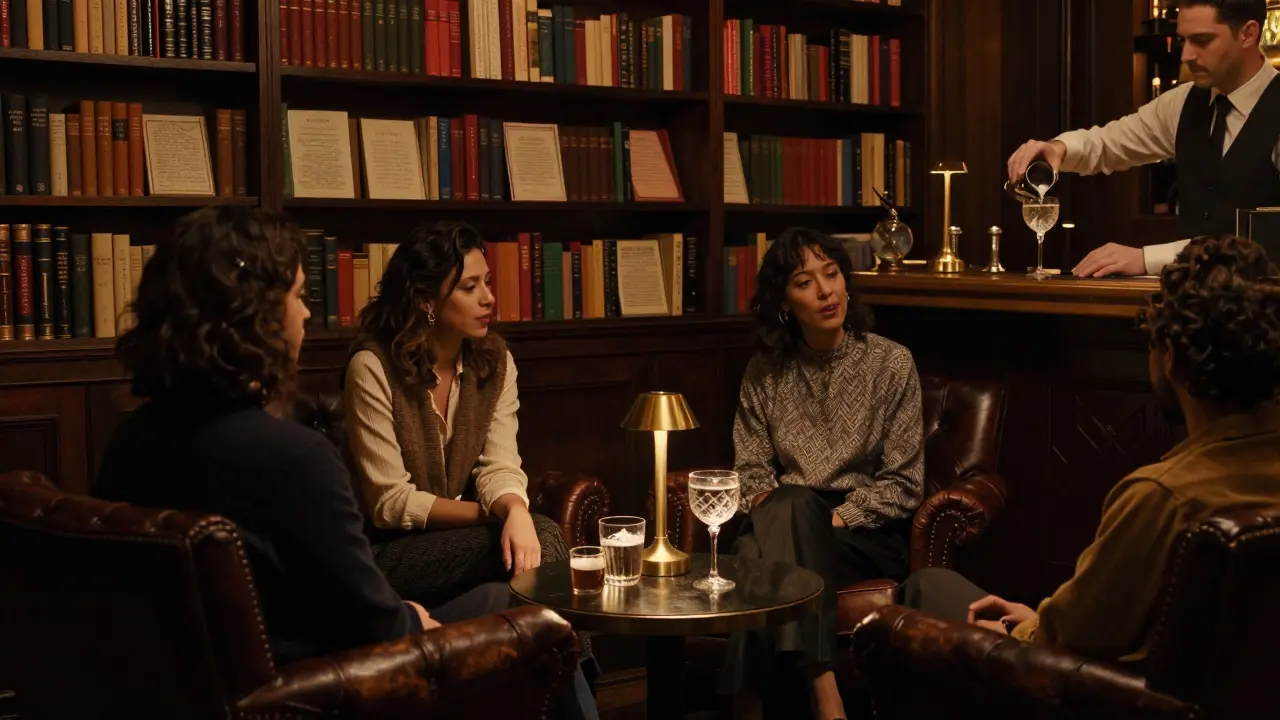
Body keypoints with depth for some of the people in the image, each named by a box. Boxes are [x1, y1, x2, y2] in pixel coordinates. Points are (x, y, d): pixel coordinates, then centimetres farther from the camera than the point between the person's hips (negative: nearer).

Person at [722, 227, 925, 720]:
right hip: (789, 529, 3)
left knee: (759, 558, -33)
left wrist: (837, 518, -16)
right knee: (752, 549, -34)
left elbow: (903, 483, -4)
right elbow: (751, 468, 9)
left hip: (867, 534, -2)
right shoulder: (764, 371, 7)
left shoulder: (891, 363, -2)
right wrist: (770, 510, -13)